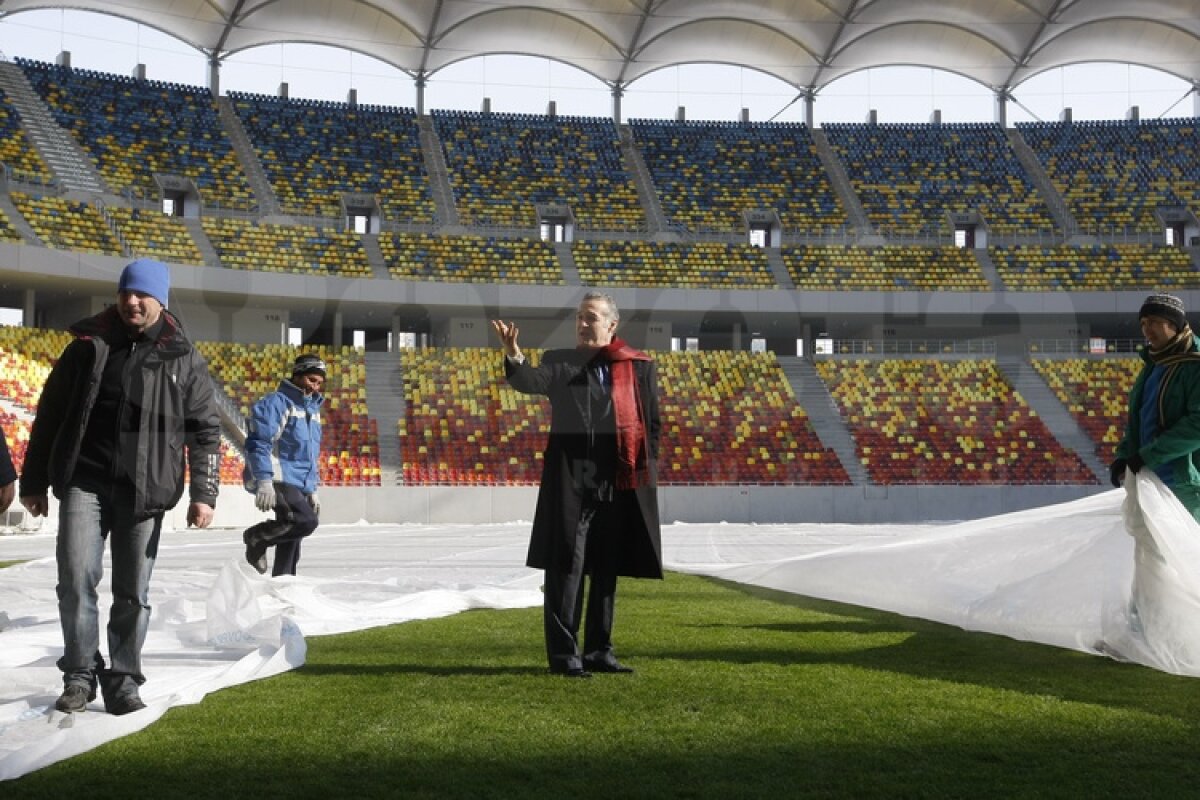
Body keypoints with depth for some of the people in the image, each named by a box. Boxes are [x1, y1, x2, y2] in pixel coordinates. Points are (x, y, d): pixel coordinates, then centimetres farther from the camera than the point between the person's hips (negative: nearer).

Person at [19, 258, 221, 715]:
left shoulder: (184, 359, 5)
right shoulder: (88, 346, 7)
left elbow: (204, 431, 4)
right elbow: (49, 415, 12)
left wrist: (203, 493, -4)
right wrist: (33, 481, 11)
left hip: (144, 491, 0)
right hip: (83, 482, 0)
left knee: (133, 593, 4)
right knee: (76, 580, -9)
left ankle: (123, 681, 16)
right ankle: (80, 674, 7)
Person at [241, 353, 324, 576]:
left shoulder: (313, 409, 21)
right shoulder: (276, 402, -6)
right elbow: (258, 443, -14)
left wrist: (312, 490, 24)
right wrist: (264, 481, -22)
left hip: (299, 484, 9)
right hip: (277, 480, -9)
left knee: (291, 540, 7)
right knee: (306, 521, -25)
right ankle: (257, 537, -5)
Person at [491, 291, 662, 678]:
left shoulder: (639, 367, 9)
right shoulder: (559, 362, 6)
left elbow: (652, 424, 10)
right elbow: (532, 382, -15)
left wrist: (646, 475, 2)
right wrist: (514, 357, -36)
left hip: (620, 484, 2)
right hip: (570, 483, -2)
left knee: (607, 570, 10)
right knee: (566, 567, -3)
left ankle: (599, 650, 21)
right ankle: (564, 654, 4)